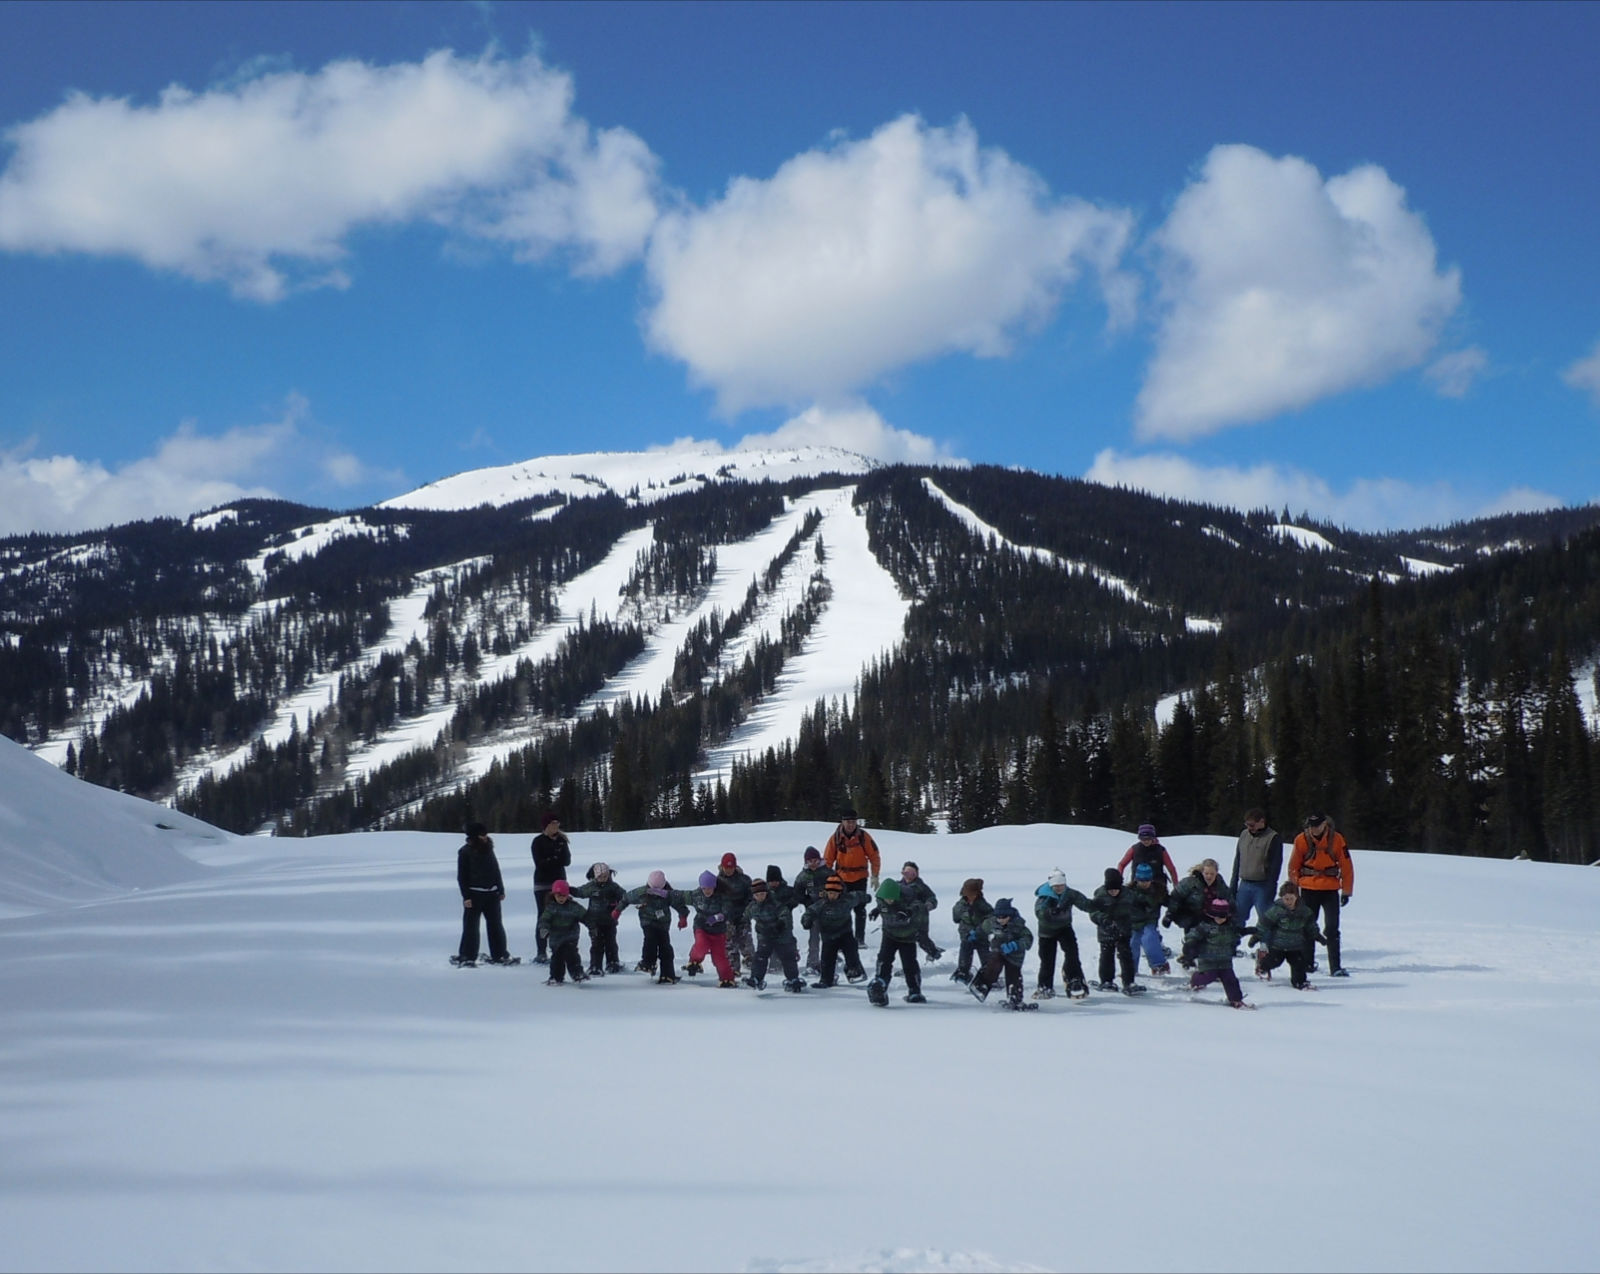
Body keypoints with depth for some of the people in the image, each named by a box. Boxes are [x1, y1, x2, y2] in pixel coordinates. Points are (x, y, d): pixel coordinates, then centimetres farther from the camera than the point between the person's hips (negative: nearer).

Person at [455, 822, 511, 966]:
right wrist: (466, 896, -12)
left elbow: (496, 870, 17)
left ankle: (499, 955, 13)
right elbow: (462, 876, -6)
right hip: (474, 894, -5)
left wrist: (501, 890, 15)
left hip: (492, 893, 5)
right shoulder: (465, 852, -6)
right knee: (471, 926, -2)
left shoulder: (488, 849, 10)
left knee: (496, 925, 7)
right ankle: (466, 956, 5)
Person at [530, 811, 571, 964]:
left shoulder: (561, 840, 10)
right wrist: (556, 859, -8)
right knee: (543, 917, -6)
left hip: (559, 881, 3)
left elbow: (567, 861, 1)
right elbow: (540, 863, -12)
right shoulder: (538, 841, -1)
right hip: (542, 884, -3)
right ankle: (541, 952, -5)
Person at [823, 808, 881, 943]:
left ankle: (860, 938, 6)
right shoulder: (836, 838, -7)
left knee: (860, 909, 0)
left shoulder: (864, 836, -9)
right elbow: (827, 859, 0)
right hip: (842, 878, 1)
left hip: (860, 878, -1)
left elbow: (874, 856, -2)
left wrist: (875, 876, -4)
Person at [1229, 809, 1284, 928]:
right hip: (1244, 885, 6)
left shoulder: (1273, 838, -8)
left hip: (1262, 887, -5)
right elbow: (1237, 861, 16)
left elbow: (1275, 865, -10)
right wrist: (1233, 884, 12)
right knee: (1237, 918, 6)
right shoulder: (1244, 835, 10)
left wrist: (1269, 889, -15)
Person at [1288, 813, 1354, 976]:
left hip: (1331, 890, -1)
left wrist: (1346, 891, 1)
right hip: (1308, 889, 1)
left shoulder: (1336, 839, -5)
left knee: (1332, 930, -7)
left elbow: (1346, 866, 1)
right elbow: (1293, 867, 7)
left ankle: (1335, 968, -8)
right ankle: (1307, 963, 23)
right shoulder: (1301, 840, -3)